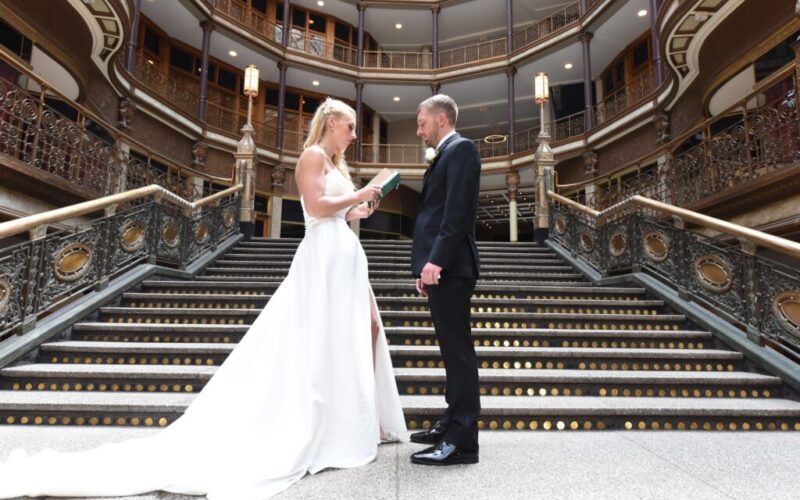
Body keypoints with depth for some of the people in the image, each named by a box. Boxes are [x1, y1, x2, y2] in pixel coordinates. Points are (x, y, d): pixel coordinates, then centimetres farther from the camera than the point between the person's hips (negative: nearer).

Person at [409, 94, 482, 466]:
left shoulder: (460, 149, -5)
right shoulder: (447, 154, 24)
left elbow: (457, 212, -18)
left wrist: (435, 261, -23)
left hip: (449, 267, -10)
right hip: (440, 267, 10)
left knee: (458, 350, -6)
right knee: (452, 349, 14)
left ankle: (462, 441, 1)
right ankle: (452, 424, 25)